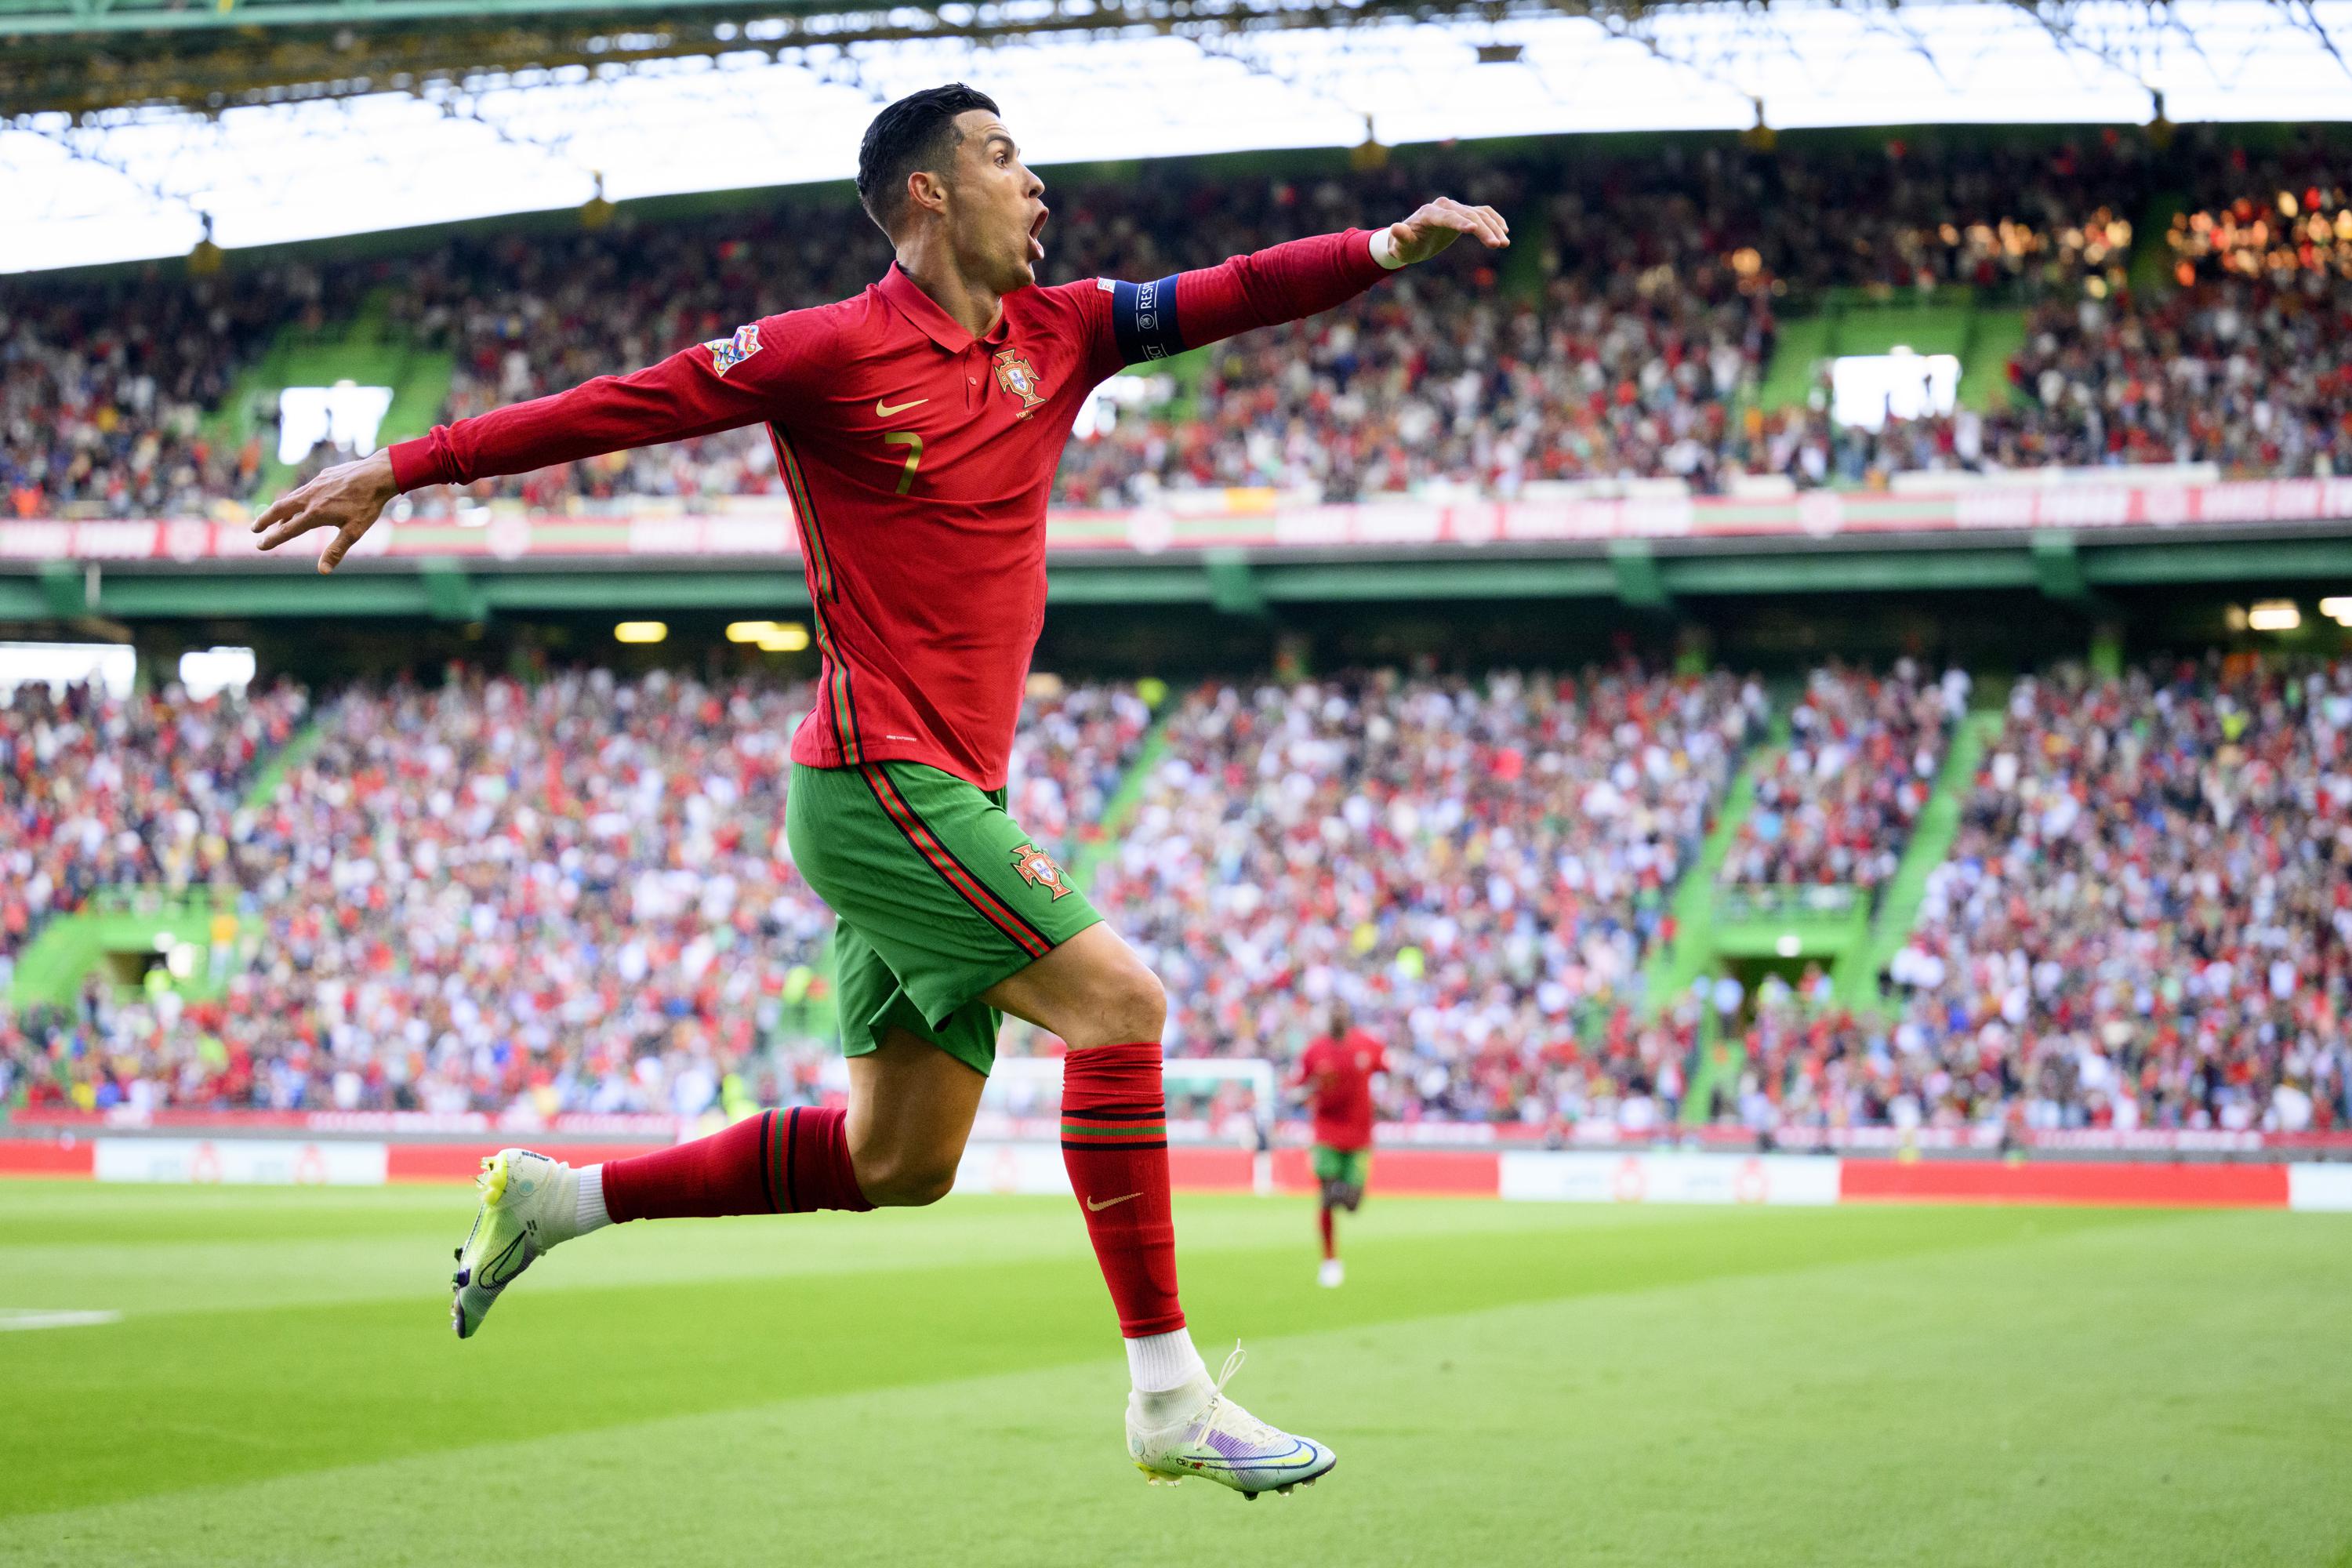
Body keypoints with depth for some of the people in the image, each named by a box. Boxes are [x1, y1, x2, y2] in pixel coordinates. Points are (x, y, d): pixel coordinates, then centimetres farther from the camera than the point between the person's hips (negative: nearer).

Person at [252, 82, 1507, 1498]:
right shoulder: (834, 351, -8)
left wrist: (1382, 250, -14)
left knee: (896, 1165, 11)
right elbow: (611, 410, -5)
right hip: (881, 783, -8)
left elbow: (1224, 298, 2)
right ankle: (1171, 1396, -13)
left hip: (946, 794, 8)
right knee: (1119, 1002, -17)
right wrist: (399, 471, -6)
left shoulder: (1056, 334, 12)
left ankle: (557, 1197, 23)